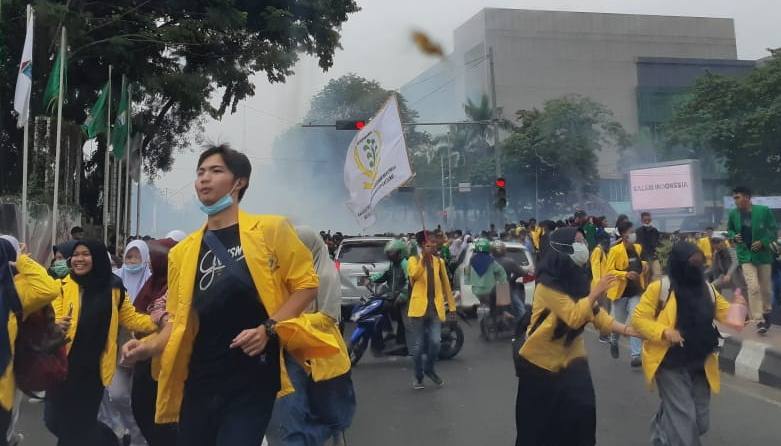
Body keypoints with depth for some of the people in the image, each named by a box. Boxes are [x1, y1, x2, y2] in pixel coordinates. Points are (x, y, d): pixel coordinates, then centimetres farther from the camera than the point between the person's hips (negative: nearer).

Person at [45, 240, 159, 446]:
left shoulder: (113, 288, 1)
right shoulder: (63, 286, -3)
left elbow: (130, 318, 5)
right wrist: (57, 326, -30)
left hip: (95, 366, 1)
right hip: (65, 364, -1)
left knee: (85, 422, 12)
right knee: (60, 419, 6)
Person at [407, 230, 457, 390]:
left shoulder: (439, 261, 12)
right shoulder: (414, 260, 1)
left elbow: (446, 285, 16)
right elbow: (414, 275, -20)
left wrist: (452, 307, 15)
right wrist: (424, 257, -26)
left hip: (435, 308, 2)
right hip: (419, 307, -2)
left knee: (435, 342, -11)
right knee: (417, 346, 2)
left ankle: (429, 369, 17)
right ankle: (418, 377, 22)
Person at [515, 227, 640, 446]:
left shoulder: (578, 279, 3)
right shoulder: (548, 284, -23)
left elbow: (595, 313, 3)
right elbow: (574, 317, -28)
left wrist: (626, 329, -7)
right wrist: (596, 292, -28)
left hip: (569, 358, 6)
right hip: (540, 360, -6)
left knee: (581, 410, -3)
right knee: (537, 420, 7)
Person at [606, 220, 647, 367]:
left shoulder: (638, 248, 3)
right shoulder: (615, 250, -15)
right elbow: (608, 271, -17)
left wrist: (643, 266, -2)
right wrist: (626, 274, -29)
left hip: (635, 291, 4)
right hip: (621, 291, -3)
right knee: (619, 322, 13)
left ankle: (635, 356, -5)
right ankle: (614, 341, 44)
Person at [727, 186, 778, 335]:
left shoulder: (763, 210, -11)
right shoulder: (733, 214, -5)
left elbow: (774, 229, -3)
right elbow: (729, 230, 12)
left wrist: (763, 242, -16)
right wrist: (734, 236, -9)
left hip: (763, 254, 0)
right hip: (746, 255, 0)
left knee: (766, 288, 13)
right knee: (753, 287, -13)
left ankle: (766, 313, 39)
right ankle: (758, 321, -7)